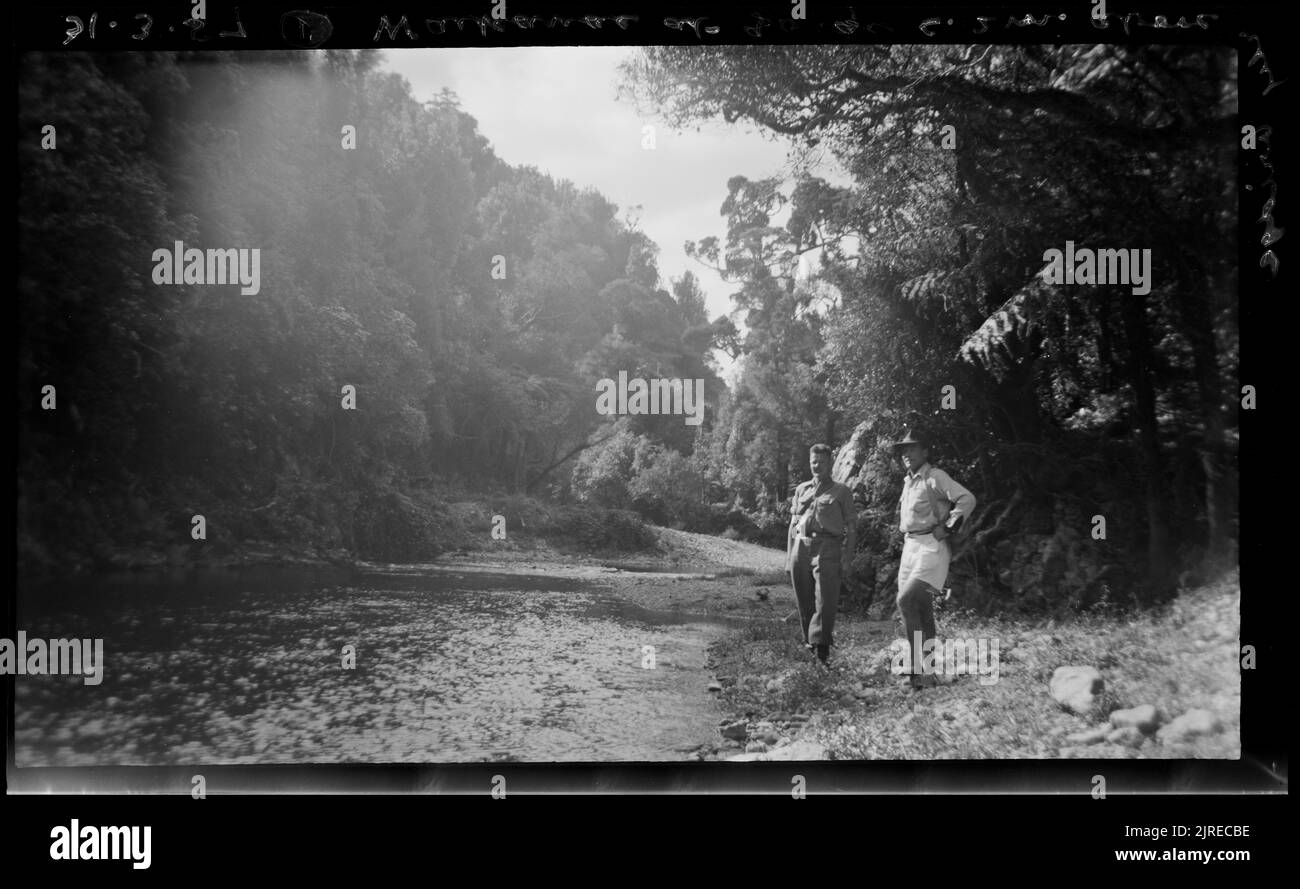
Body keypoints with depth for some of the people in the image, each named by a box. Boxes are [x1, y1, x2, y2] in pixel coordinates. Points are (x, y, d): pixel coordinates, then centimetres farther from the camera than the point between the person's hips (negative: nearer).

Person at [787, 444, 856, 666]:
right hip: (800, 547, 4)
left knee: (825, 600, -12)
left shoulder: (841, 492, 9)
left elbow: (850, 526, 6)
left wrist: (846, 559, -3)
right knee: (804, 601, 5)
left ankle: (821, 646, -11)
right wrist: (789, 556, 14)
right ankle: (808, 642, 16)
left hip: (827, 549, -4)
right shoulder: (801, 490, 20)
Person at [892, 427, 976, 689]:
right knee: (921, 610, 10)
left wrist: (947, 528, -17)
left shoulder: (935, 477, -10)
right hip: (910, 547, 9)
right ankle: (925, 671, 17)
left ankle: (919, 666, -16)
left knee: (906, 600, -21)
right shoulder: (908, 481, 16)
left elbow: (967, 499, -20)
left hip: (931, 547, -9)